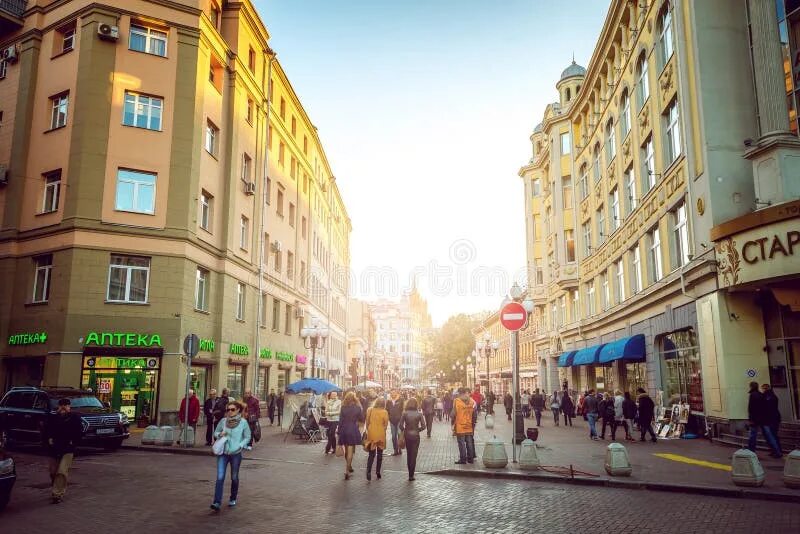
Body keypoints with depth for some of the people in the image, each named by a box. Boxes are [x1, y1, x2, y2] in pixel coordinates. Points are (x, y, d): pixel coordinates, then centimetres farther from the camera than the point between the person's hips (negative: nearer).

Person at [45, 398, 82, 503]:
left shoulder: (75, 418, -4)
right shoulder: (52, 418, 5)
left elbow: (79, 433, -1)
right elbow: (46, 431, 17)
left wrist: (73, 442, -10)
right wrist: (49, 439, 1)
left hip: (67, 450, -4)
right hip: (54, 449, 4)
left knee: (62, 472, -14)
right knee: (53, 472, 12)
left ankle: (57, 493, -11)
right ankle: (61, 490, 32)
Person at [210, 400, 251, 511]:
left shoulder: (243, 422, -6)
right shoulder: (223, 421, 0)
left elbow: (247, 437, 1)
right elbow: (215, 432, 12)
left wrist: (240, 446, -13)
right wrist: (220, 434, -10)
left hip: (236, 454, -1)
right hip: (223, 453, 1)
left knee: (234, 477, 12)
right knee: (220, 477, -9)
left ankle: (233, 499, 32)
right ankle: (217, 502, -8)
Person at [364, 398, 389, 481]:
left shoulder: (370, 410, -3)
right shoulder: (384, 412, -9)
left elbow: (367, 422, 0)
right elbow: (386, 424, -6)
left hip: (371, 434, 1)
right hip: (381, 434, -1)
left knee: (371, 454, 6)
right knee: (380, 454, 14)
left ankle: (368, 471, -12)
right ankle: (378, 472, 15)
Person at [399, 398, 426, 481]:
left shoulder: (405, 413, -8)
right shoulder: (419, 414, -8)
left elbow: (401, 425, -11)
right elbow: (423, 426, -9)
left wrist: (404, 430, 7)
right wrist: (418, 430, 8)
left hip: (407, 435, 1)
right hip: (415, 436, -1)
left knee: (408, 454, 18)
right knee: (414, 455, 5)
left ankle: (410, 473, 24)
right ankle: (411, 475, 3)